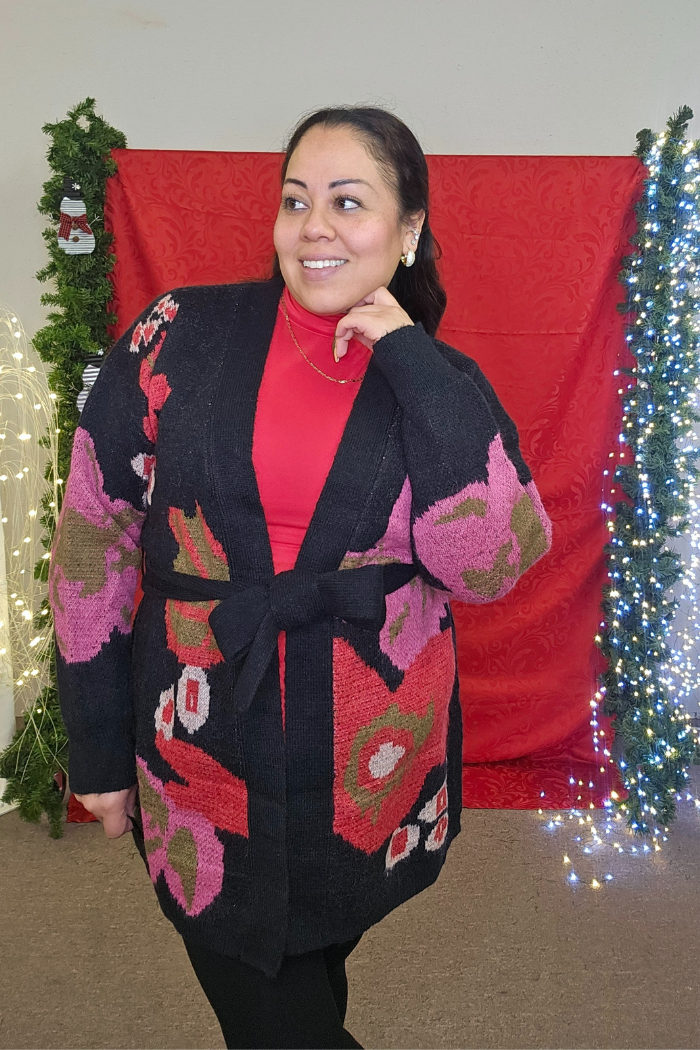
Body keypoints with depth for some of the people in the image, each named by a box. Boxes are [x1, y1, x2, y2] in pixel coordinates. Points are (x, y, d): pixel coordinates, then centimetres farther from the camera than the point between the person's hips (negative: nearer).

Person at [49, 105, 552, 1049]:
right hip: (202, 749, -1)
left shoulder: (439, 384, -2)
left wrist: (416, 372, -18)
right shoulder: (181, 335, -6)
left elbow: (490, 566, -14)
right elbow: (94, 535, -3)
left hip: (371, 764, 1)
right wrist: (98, 746, 0)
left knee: (317, 967, 24)